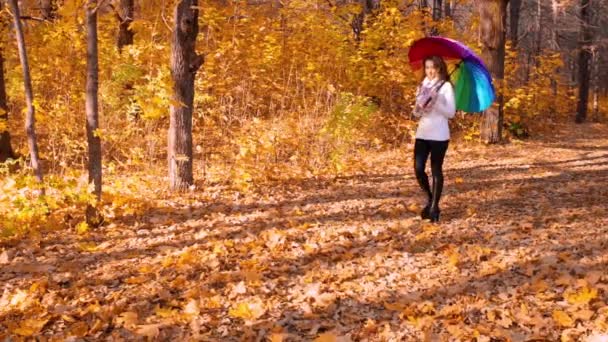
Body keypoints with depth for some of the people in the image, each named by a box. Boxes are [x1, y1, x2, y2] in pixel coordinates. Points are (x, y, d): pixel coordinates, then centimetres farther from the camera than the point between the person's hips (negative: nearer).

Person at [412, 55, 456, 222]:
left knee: (436, 170, 1)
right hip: (422, 133, 5)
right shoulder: (422, 86, 13)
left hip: (439, 135, -5)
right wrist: (418, 108, -6)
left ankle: (434, 207, 10)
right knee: (418, 169, -2)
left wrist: (436, 102, -20)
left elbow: (451, 112, -9)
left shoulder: (446, 86, -3)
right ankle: (430, 199, 20)